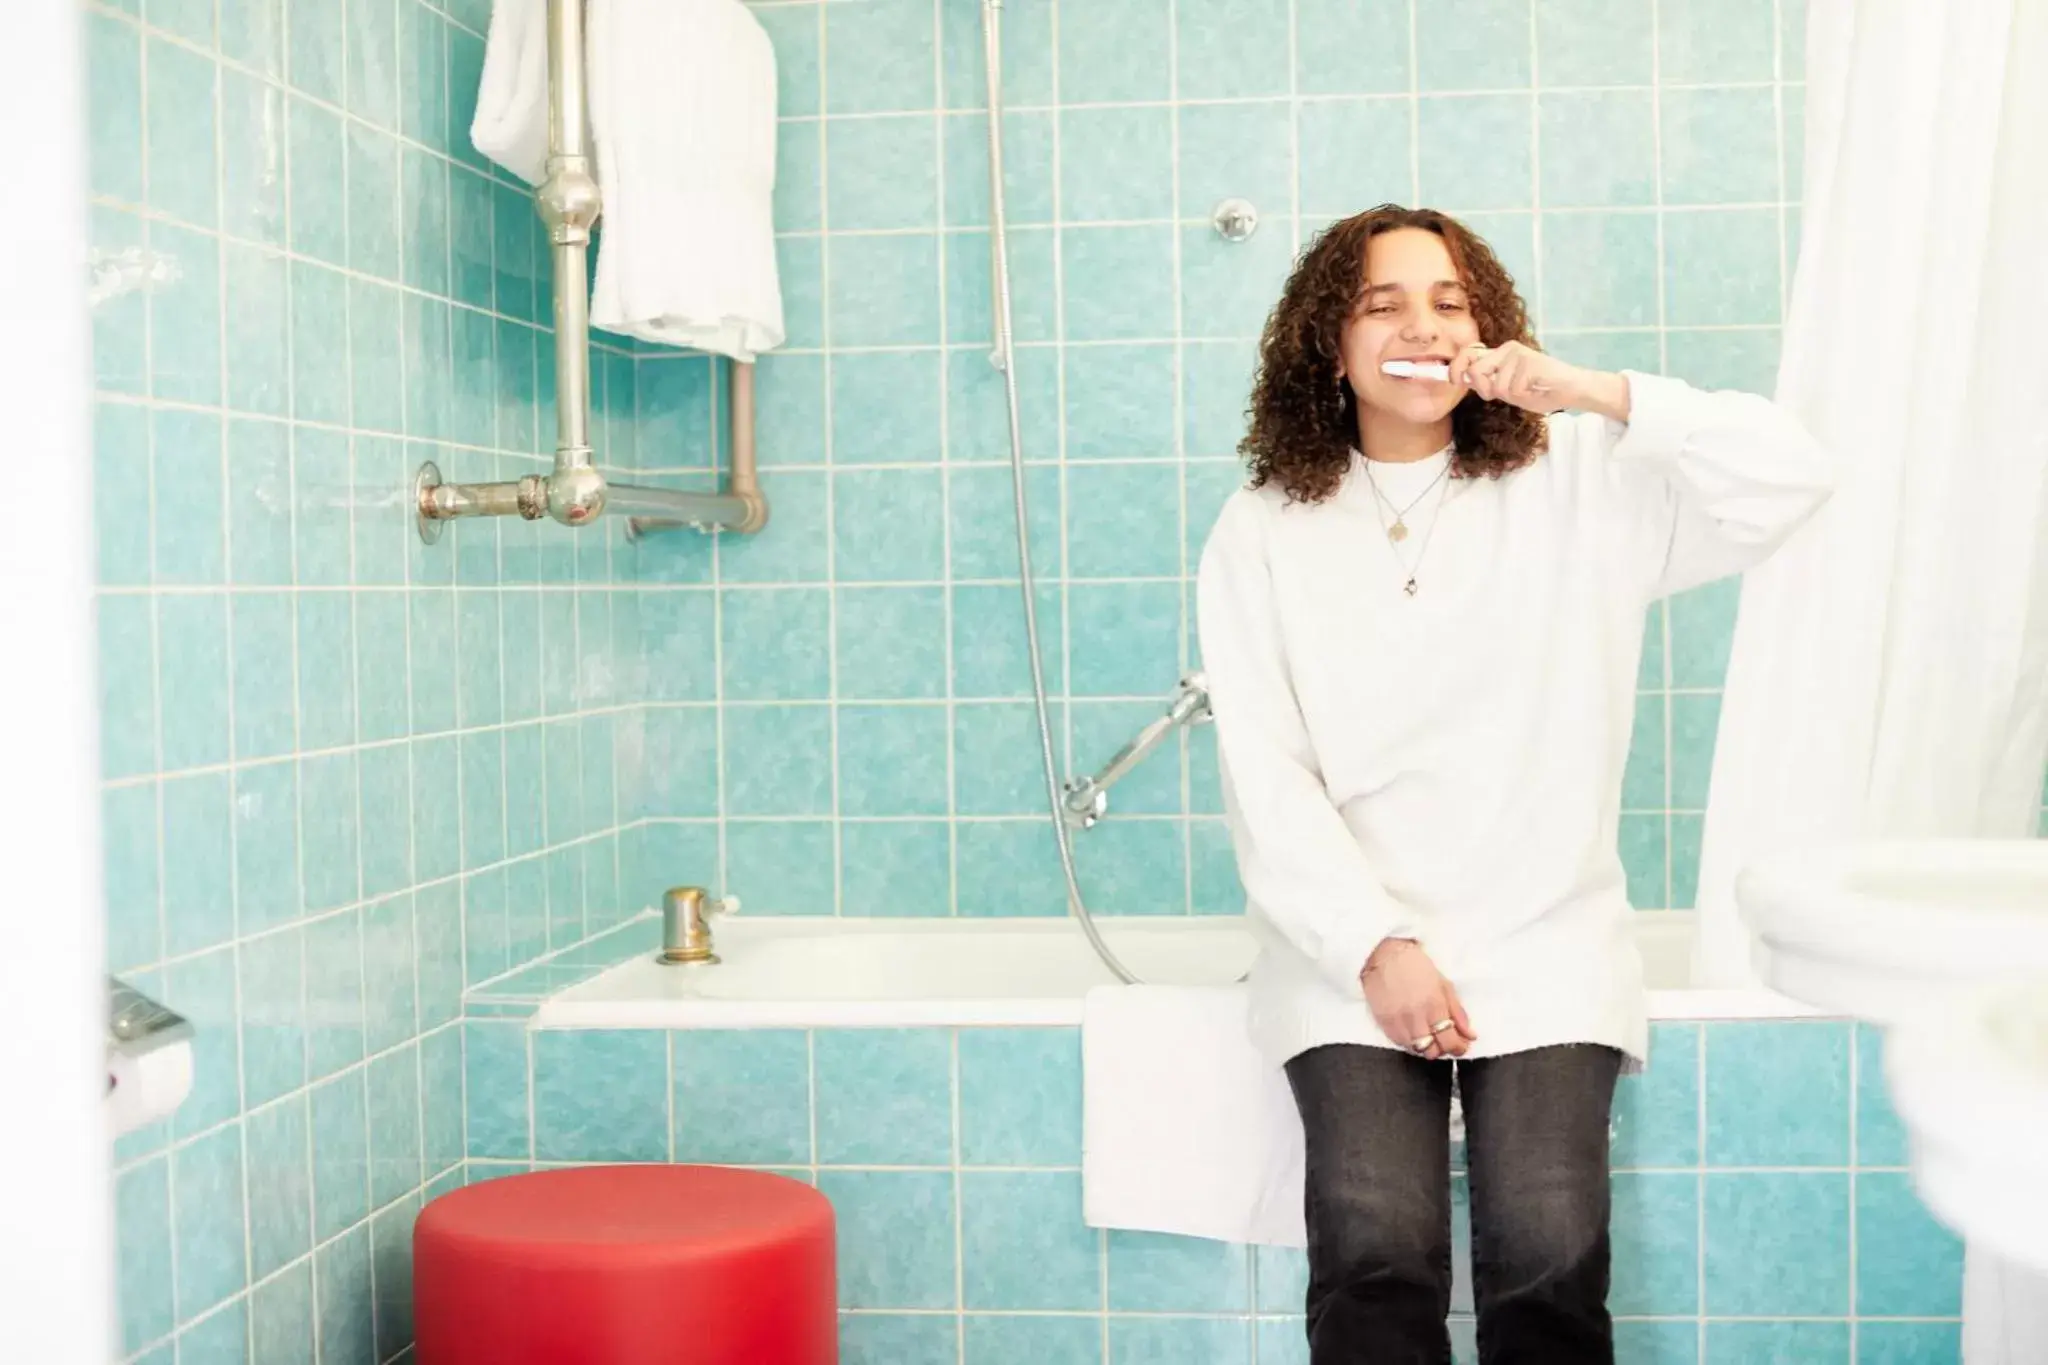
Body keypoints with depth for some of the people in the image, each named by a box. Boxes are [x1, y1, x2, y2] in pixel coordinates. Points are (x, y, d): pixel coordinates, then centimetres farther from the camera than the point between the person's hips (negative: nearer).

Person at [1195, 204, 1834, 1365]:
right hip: (1353, 950, 0)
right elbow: (1267, 779, 0)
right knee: (1378, 1251, -24)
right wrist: (1376, 949, -11)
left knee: (1551, 1258, -22)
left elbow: (1792, 477, -2)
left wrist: (1594, 394, -10)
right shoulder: (1264, 534, 6)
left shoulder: (1576, 485, 8)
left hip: (1545, 944, 1)